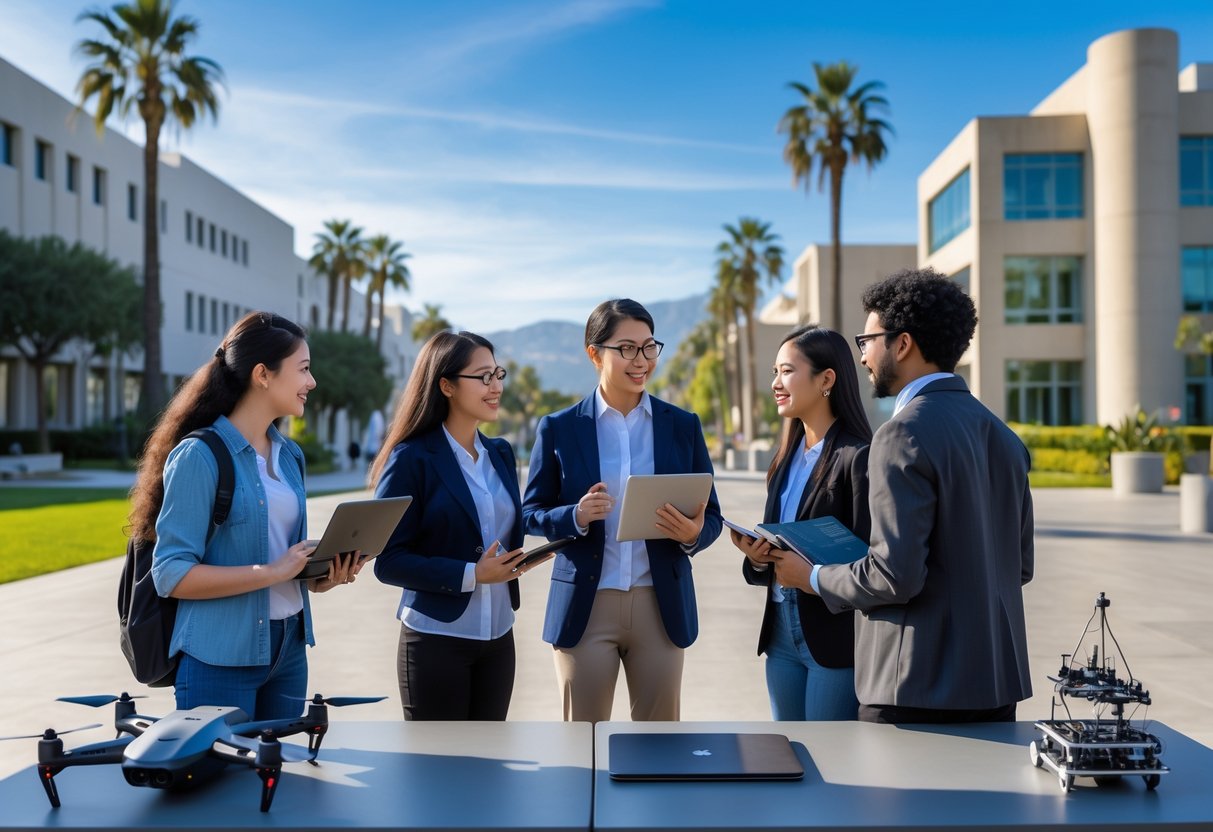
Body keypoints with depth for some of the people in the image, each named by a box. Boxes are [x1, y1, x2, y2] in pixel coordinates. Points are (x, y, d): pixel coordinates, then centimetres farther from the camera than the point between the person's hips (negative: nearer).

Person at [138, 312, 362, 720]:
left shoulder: (289, 455, 10)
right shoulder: (199, 456, -13)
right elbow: (172, 575, -17)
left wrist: (322, 576, 0)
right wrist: (272, 572, -22)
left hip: (288, 649, 7)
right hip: (221, 656, -7)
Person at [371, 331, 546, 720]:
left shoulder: (500, 453, 9)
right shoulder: (412, 459, -10)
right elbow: (388, 561, -13)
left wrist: (518, 559, -2)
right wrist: (470, 575, -20)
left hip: (498, 637, 6)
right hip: (437, 640, -6)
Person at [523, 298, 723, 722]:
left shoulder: (683, 426, 5)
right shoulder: (559, 428, 1)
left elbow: (712, 516, 7)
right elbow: (531, 514, 3)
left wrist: (693, 534, -15)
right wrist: (575, 516, -17)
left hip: (661, 606, 1)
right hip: (585, 607, -1)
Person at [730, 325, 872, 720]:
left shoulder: (858, 457, -12)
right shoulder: (786, 460, 12)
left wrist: (816, 577, -25)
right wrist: (756, 558, -3)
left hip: (836, 641, -7)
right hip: (782, 634, 7)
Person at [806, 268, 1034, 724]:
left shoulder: (904, 435, -15)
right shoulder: (1002, 435, 10)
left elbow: (896, 575, -21)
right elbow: (1020, 566, 14)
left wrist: (817, 577, -4)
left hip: (918, 691, -8)